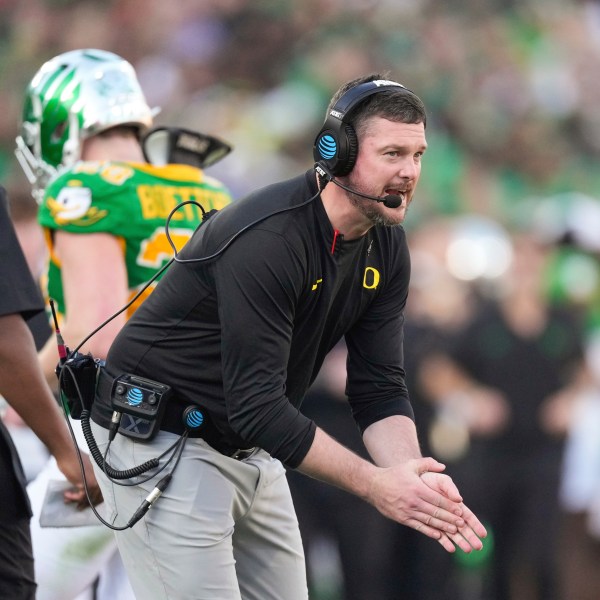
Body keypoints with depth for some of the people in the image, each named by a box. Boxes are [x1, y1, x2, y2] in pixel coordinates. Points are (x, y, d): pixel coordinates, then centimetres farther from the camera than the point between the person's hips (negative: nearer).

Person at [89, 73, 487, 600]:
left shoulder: (385, 246, -1)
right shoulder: (267, 237, -27)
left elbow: (379, 388, -2)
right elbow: (257, 403, -30)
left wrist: (414, 477, -22)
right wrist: (375, 485, -32)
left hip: (250, 450, 9)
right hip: (162, 440, -9)